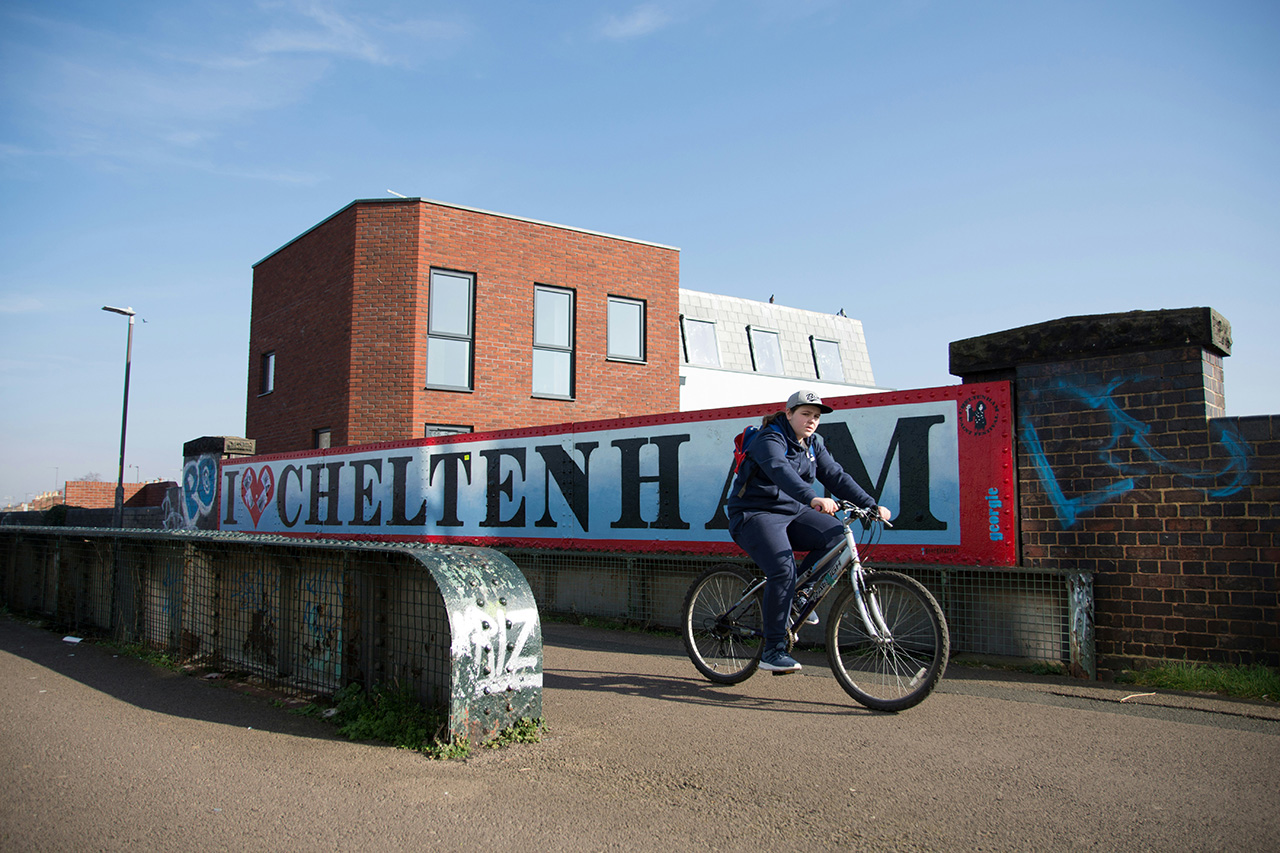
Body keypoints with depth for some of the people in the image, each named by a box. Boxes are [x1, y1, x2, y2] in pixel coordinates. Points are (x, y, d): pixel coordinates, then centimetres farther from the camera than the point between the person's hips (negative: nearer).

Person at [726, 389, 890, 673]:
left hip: (792, 512, 7)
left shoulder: (814, 445, 11)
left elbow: (836, 476, 4)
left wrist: (871, 505, -8)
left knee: (835, 535, -17)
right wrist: (813, 498, -52)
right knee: (783, 569, -27)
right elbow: (780, 471, -35)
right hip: (755, 514, -7)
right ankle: (772, 651, -18)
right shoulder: (770, 439, -15)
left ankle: (799, 592, 2)